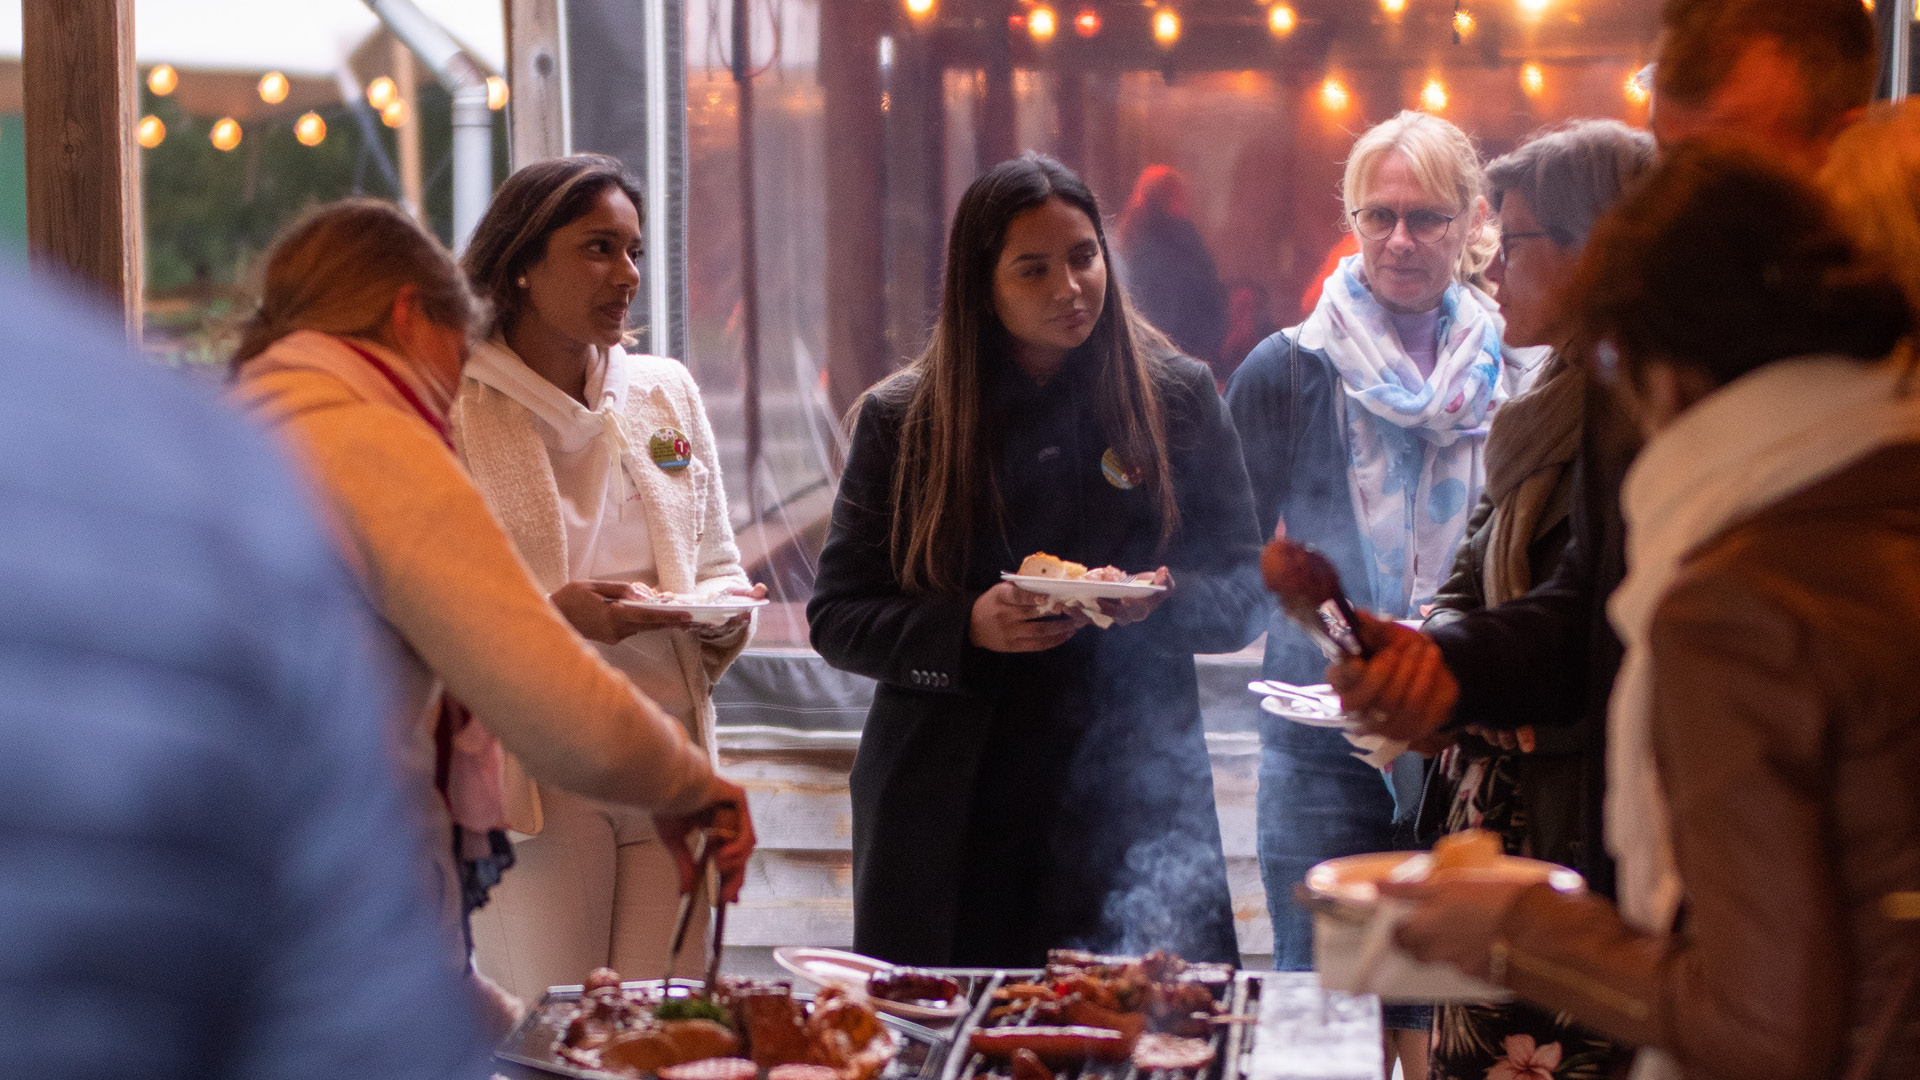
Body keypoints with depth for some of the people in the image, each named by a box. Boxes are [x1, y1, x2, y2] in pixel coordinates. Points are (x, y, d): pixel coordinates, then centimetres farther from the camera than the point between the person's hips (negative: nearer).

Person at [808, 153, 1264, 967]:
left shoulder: (1178, 397, 7)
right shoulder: (899, 418, 6)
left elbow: (1244, 593, 9)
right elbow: (836, 616, 4)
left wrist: (1164, 601, -14)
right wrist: (969, 627, -14)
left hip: (1132, 804, 0)